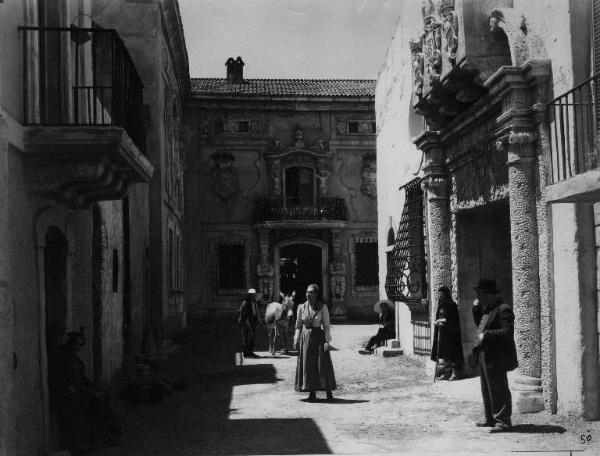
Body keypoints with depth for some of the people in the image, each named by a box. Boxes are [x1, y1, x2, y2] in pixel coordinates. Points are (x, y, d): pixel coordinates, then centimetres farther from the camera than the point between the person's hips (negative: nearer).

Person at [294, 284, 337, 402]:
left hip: (319, 337, -3)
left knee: (323, 364, -4)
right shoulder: (301, 307, 4)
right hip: (306, 337, 3)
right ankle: (312, 393, 12)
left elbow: (327, 325, -2)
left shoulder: (322, 307, -3)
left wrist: (327, 341, -9)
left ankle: (328, 392, 7)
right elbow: (298, 325, 11)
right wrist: (296, 339, 3)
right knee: (307, 365, 3)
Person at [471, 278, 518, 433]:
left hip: (496, 358, -10)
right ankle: (491, 419, 27)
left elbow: (508, 332, -23)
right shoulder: (486, 309, 15)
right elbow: (481, 325, 27)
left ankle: (503, 421, 4)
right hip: (484, 356, 10)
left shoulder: (503, 310, -16)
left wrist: (486, 335, -24)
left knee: (498, 390, -3)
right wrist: (476, 310, 11)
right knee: (487, 389, 17)